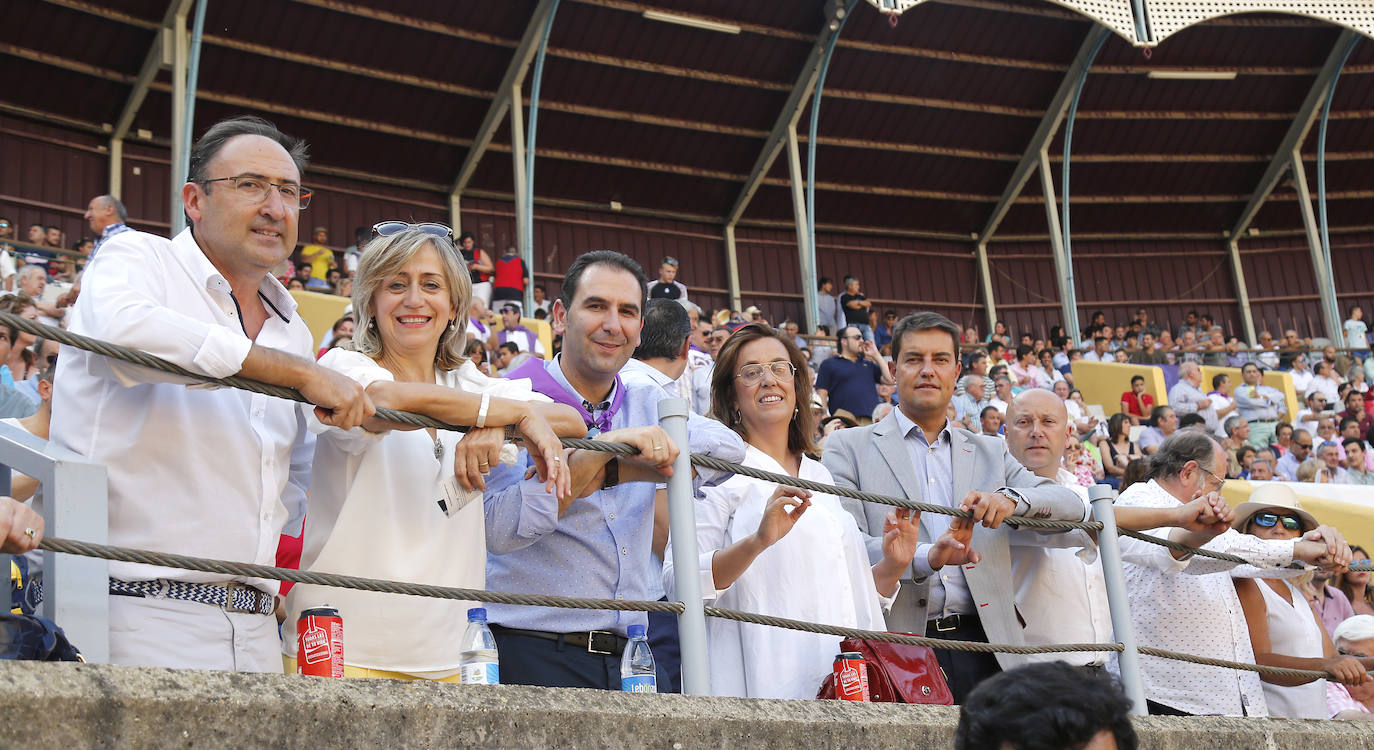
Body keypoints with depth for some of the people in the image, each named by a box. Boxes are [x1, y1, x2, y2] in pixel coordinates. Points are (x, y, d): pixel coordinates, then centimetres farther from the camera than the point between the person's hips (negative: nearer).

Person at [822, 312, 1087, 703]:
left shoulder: (991, 453, 22)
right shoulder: (848, 448, 10)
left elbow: (1072, 507, 11)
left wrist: (1011, 499, -10)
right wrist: (925, 558, -20)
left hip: (981, 646, 3)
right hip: (896, 650, -3)